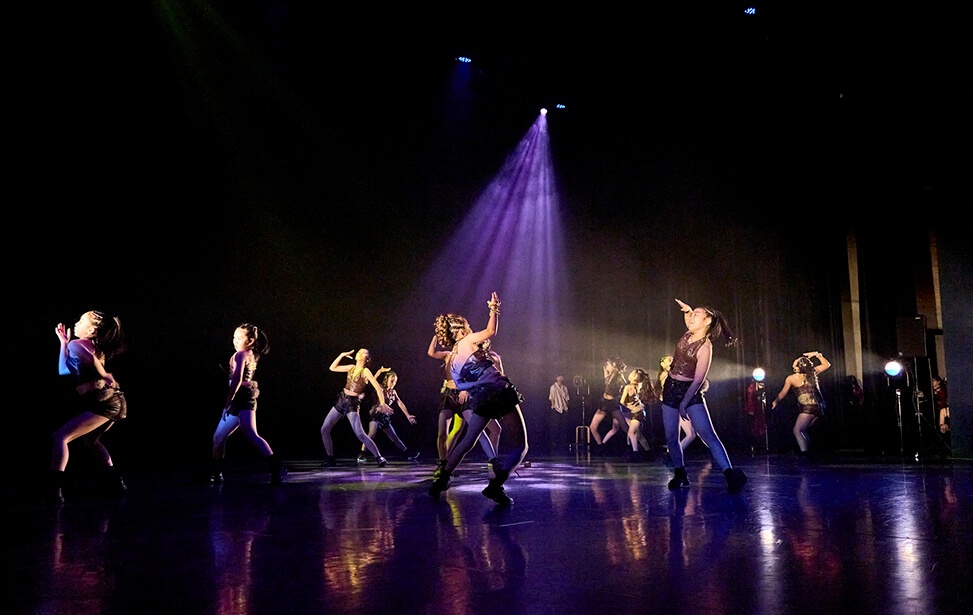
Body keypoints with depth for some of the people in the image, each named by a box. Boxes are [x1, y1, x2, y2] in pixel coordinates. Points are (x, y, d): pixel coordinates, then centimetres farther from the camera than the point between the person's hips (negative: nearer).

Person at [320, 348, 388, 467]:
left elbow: (378, 388, -14)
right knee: (324, 429, 1)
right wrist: (342, 355, 9)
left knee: (360, 434, -20)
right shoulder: (351, 367, 10)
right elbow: (332, 368, 17)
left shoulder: (366, 371, -8)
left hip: (353, 404, -6)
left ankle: (379, 458, -13)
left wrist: (382, 405, -19)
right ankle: (330, 459, 14)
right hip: (341, 400, 6)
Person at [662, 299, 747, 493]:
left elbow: (698, 380, -19)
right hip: (670, 388, 7)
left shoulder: (705, 347, -18)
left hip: (690, 391, -7)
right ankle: (680, 475, 20)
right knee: (671, 437, 7)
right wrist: (687, 309, 11)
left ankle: (730, 474, -24)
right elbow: (688, 316, 31)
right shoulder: (689, 333, 3)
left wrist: (684, 404, -18)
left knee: (707, 434, -19)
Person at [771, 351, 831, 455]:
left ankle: (804, 451, -21)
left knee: (797, 430, -3)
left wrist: (775, 402, 28)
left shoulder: (790, 379, -4)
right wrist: (817, 354, 19)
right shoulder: (812, 373, 6)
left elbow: (782, 394, 11)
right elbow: (827, 364, 22)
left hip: (807, 408, -6)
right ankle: (808, 450, 11)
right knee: (803, 430, 17)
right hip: (818, 408, 6)